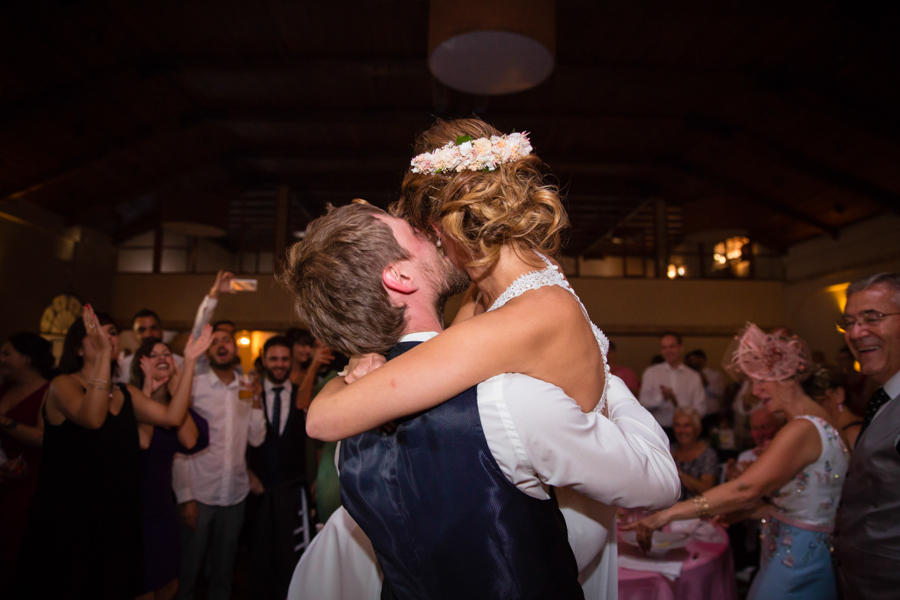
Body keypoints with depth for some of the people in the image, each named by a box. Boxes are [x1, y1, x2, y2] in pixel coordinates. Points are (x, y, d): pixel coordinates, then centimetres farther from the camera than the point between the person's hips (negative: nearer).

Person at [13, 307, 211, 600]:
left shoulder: (126, 393, 8)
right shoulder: (62, 385, -9)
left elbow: (172, 416, -7)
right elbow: (92, 418, -30)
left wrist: (189, 361, -9)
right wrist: (103, 353, -35)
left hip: (115, 520, 5)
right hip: (67, 520, -5)